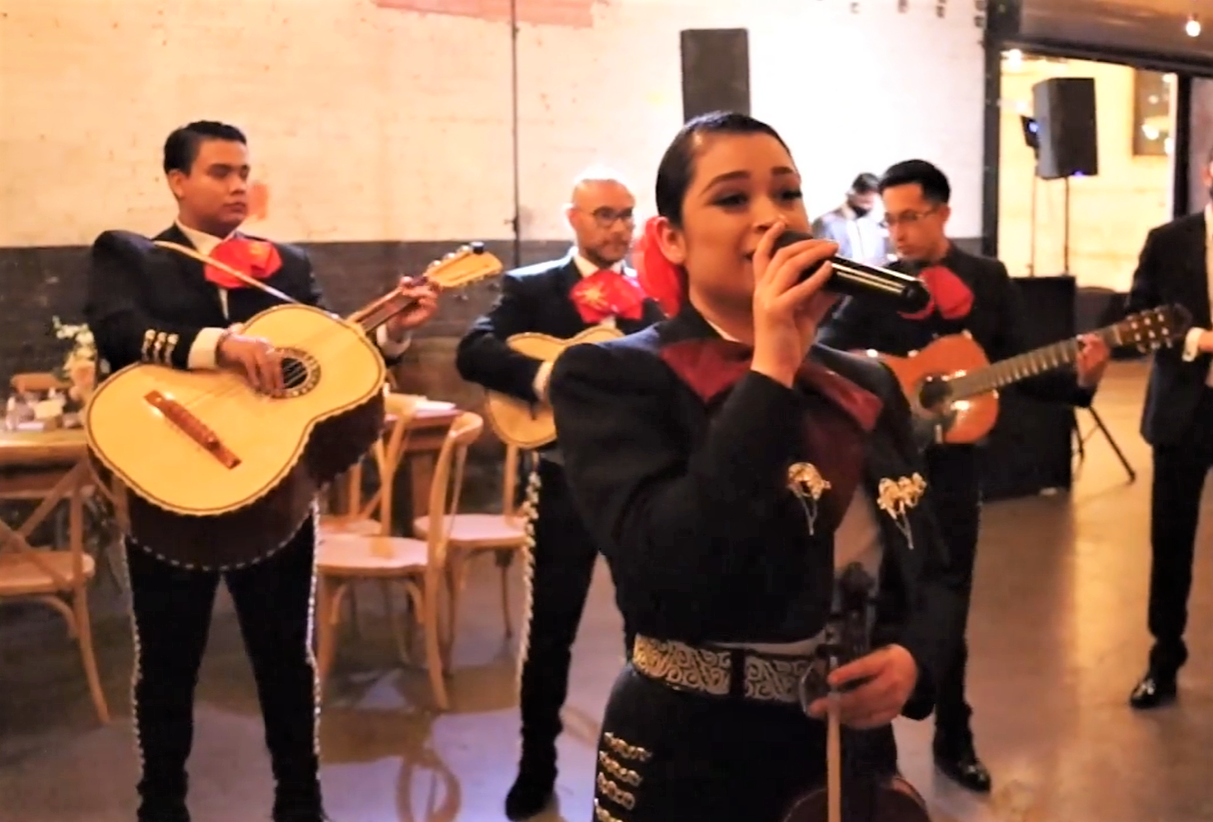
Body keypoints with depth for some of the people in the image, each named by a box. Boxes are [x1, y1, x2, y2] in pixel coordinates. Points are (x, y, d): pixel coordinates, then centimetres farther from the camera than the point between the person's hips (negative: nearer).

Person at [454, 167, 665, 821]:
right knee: (550, 625, 6)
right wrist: (543, 376, -29)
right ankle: (537, 764, 22)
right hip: (566, 477, -2)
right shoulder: (531, 288, 0)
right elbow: (474, 352, -14)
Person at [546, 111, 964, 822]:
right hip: (690, 763, -5)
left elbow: (929, 574, 8)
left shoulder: (868, 386, 4)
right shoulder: (611, 377, -13)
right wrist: (771, 373, -25)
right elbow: (662, 582, -27)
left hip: (853, 752, 5)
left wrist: (910, 658, -13)